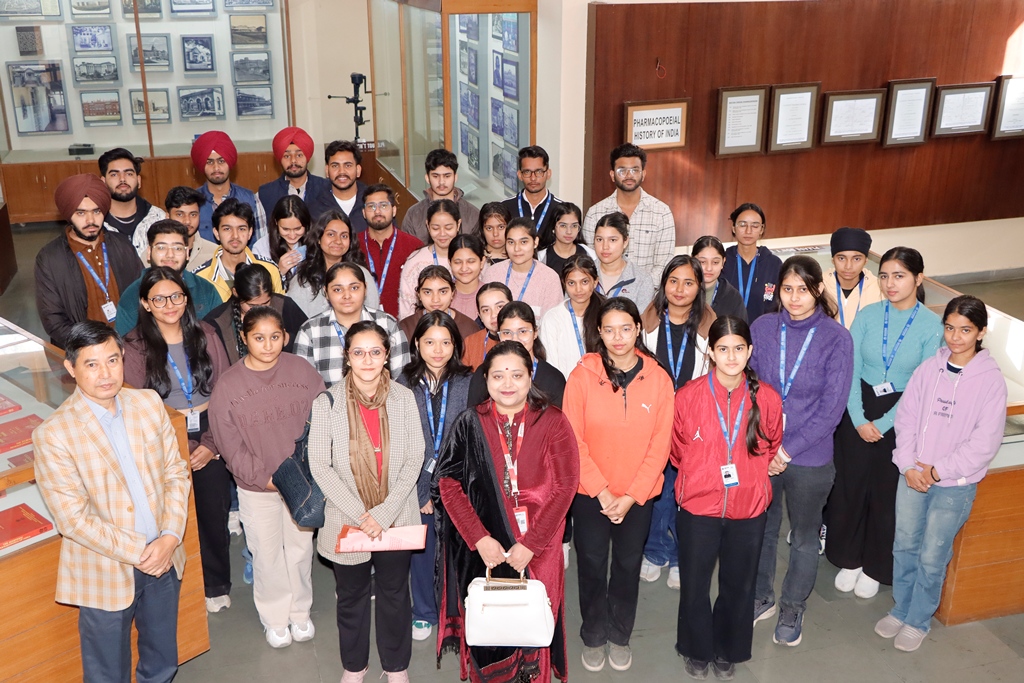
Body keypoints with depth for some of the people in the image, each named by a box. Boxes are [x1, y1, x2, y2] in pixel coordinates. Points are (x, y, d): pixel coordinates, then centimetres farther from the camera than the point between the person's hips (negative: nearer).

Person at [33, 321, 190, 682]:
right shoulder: (52, 435, -18)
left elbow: (176, 472, 1)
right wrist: (137, 553, -17)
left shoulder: (149, 403, -3)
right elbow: (73, 519, -17)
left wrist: (170, 537, -11)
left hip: (164, 558, 4)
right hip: (106, 575, -4)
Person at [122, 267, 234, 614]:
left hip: (210, 439, 2)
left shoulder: (205, 335, 3)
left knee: (214, 513, 5)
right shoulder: (135, 347, -3)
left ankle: (217, 585, 25)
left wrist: (212, 444, -8)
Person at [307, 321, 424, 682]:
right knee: (351, 596, 16)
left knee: (394, 593, 14)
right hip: (347, 520, -1)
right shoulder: (327, 402, -9)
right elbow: (319, 466, -10)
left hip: (396, 519, 1)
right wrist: (360, 514, -16)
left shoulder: (404, 398, -6)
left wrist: (385, 512, -15)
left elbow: (414, 459, -5)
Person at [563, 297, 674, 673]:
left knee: (628, 564, 14)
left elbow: (660, 445, -6)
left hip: (638, 496, 1)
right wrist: (602, 492, -13)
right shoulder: (582, 375, -10)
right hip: (590, 493, -1)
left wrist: (631, 496, -11)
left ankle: (620, 635, 36)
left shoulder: (658, 379, -6)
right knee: (592, 565, 11)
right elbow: (573, 441, -10)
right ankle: (593, 636, 33)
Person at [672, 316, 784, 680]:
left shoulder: (767, 398, -9)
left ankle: (728, 652, 40)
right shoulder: (688, 395, -14)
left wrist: (747, 476, 9)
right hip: (697, 506, -1)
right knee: (694, 585, 12)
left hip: (749, 509, 1)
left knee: (739, 585, 17)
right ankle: (697, 651, 37)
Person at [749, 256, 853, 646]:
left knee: (804, 537, 16)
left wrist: (787, 451, -14)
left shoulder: (836, 339, -13)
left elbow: (832, 408, -12)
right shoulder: (762, 328, -5)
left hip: (809, 457, -2)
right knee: (760, 529, 18)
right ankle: (761, 599, 40)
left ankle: (792, 610, 37)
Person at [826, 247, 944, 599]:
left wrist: (883, 423, -12)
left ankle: (875, 567, 30)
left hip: (900, 419, -2)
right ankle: (849, 559, 30)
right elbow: (851, 371, -4)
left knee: (887, 492, 10)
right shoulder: (868, 315, -5)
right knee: (849, 486, 10)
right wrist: (859, 419, -12)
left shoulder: (932, 326, -10)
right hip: (858, 412, 2)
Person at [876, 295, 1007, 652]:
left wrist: (937, 471, -14)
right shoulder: (929, 368, -2)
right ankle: (900, 609, 34)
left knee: (932, 556, 6)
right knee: (904, 546, 14)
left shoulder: (991, 379, -12)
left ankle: (919, 620, 27)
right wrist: (909, 465, -9)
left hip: (955, 485, -3)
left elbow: (985, 442, -13)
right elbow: (906, 416, 2)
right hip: (913, 476, 3)